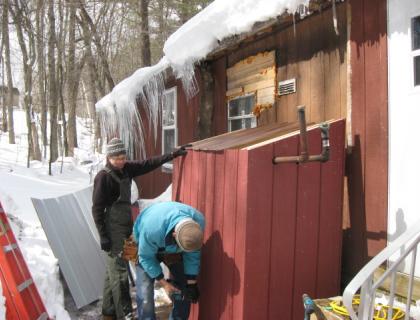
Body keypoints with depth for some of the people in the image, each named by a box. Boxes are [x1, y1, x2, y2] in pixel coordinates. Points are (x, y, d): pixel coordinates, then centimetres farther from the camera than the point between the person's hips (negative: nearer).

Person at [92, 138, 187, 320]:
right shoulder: (103, 177, -15)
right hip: (113, 231, -8)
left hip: (126, 228, 8)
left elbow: (148, 164, 10)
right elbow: (97, 209, -15)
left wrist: (173, 154, 7)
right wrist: (103, 236, -16)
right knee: (119, 272, -5)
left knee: (113, 271, 15)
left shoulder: (126, 169, 5)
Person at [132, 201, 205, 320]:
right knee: (145, 297, -14)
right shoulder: (152, 228, -44)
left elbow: (193, 255, -15)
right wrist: (164, 283, -21)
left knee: (185, 293, 1)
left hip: (173, 249, 4)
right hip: (147, 249, -3)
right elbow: (146, 257, -25)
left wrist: (191, 283, -13)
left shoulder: (199, 221, -32)